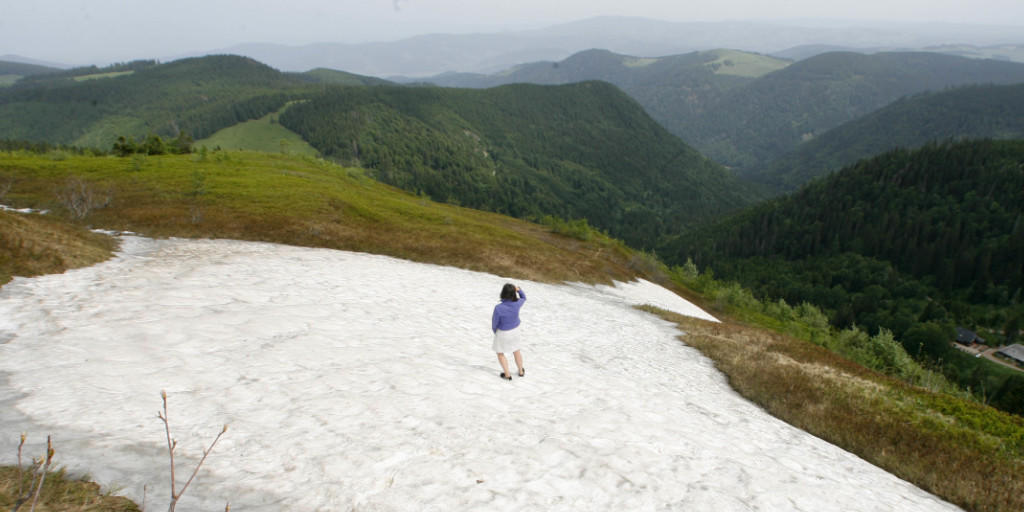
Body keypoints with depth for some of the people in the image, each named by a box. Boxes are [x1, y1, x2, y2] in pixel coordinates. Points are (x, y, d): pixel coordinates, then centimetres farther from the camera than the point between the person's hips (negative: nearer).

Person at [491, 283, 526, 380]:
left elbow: (494, 322, -16)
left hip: (502, 333, -4)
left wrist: (494, 330, 6)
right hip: (514, 331, 4)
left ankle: (507, 374, 28)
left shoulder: (498, 308, -33)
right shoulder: (517, 304, -23)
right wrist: (519, 290, -16)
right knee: (516, 351, 27)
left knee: (500, 353, 21)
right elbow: (523, 298, 3)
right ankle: (521, 371, 43)